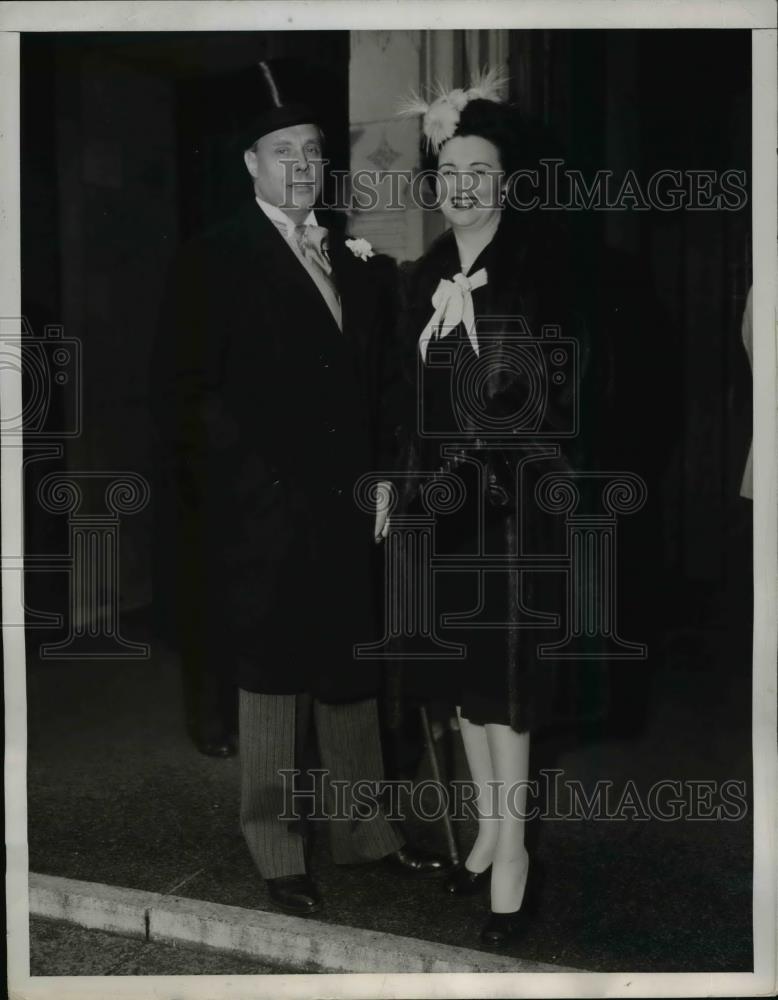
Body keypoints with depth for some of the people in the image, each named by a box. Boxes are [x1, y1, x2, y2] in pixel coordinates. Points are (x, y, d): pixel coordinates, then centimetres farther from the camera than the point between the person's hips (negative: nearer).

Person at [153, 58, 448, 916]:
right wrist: (236, 491, -12)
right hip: (266, 516, -5)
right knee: (273, 681, 5)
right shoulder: (215, 261, -5)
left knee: (353, 678, 14)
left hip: (347, 513, 5)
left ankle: (364, 829, 28)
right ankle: (277, 851, 18)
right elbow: (190, 394, -8)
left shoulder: (354, 260, 12)